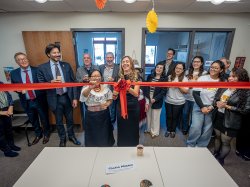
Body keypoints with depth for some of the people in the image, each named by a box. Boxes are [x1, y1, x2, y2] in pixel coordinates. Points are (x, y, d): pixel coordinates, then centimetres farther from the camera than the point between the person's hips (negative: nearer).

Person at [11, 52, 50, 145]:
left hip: (40, 100, -2)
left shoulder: (37, 70, -7)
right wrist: (19, 90, -14)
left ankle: (46, 134, 39)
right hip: (27, 102, 3)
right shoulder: (14, 73, 0)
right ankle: (38, 135, 45)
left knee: (44, 119, 14)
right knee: (33, 120, 21)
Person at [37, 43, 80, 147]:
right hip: (54, 99, -1)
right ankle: (62, 138, 40)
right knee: (59, 121, 17)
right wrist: (51, 82, -24)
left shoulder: (66, 65, 0)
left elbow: (73, 82, 0)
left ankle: (71, 136, 42)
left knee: (70, 119, 18)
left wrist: (75, 98, -4)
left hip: (67, 97, 1)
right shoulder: (42, 68, -4)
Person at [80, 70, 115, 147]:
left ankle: (105, 145, 43)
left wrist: (107, 104, -12)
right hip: (92, 116, -3)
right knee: (93, 136, 12)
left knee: (105, 135, 18)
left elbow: (110, 99, 10)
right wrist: (90, 88, -57)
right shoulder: (86, 87, -11)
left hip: (104, 115, 3)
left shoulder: (105, 86, 1)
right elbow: (84, 94, -35)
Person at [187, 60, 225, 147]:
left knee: (207, 130, 6)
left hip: (213, 109, 2)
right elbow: (195, 93, -7)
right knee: (196, 127, -7)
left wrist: (212, 107, -11)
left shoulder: (222, 82, 0)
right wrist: (202, 107, -11)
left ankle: (200, 147, 26)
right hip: (199, 107, -1)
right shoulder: (202, 78, -3)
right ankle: (190, 145, 15)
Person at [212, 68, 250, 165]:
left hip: (230, 122, -4)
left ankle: (220, 160, 31)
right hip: (218, 117, 5)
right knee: (217, 137, 20)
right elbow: (215, 99, 9)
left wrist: (227, 106, -19)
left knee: (225, 142, 9)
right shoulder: (223, 87, 3)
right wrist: (217, 103, -13)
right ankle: (215, 155, 40)